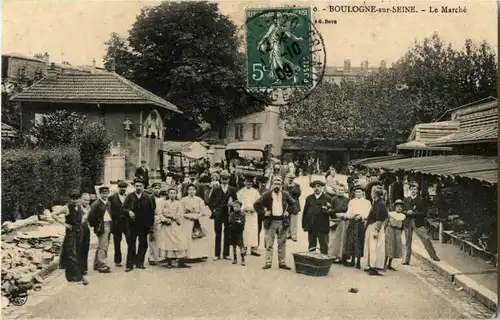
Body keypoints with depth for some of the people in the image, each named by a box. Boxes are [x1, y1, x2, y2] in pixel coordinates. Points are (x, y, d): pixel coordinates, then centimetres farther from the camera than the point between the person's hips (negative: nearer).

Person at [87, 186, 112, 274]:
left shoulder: (108, 203, 13)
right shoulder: (96, 204, -12)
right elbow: (91, 217, -15)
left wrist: (111, 225, 10)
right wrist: (95, 225, -9)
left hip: (108, 226, 9)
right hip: (101, 227, -9)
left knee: (101, 247, 17)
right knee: (103, 247, -7)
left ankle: (97, 264, 28)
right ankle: (102, 266, -1)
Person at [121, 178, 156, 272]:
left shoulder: (147, 198, 2)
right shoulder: (129, 197, 1)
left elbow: (151, 212, 3)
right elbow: (123, 209, -1)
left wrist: (150, 225, -1)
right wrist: (128, 211, -22)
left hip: (144, 225, 1)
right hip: (132, 225, -1)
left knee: (143, 245, 7)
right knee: (131, 245, 1)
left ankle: (139, 262, 21)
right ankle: (130, 264, 8)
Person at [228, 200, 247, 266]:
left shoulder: (242, 214, -3)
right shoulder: (231, 214, 6)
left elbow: (242, 222, -13)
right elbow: (229, 221, -8)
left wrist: (234, 222, -17)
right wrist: (237, 222, -16)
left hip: (239, 232, -3)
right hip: (232, 231, 4)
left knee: (241, 246, -11)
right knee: (233, 246, 12)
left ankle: (243, 259, -9)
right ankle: (235, 259, 23)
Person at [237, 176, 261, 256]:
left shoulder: (255, 192, 9)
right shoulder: (240, 192, 5)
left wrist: (254, 208, -7)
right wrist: (242, 209, -10)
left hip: (253, 214, 1)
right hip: (243, 213, -1)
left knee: (253, 231, -3)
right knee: (243, 231, -3)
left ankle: (253, 249, 2)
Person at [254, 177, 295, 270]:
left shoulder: (285, 195, 7)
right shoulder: (266, 195, -2)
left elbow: (293, 203, 22)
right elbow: (256, 204, -1)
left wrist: (288, 211, 9)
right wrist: (263, 213, -7)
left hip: (282, 221, 2)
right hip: (271, 221, -2)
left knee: (282, 244, 7)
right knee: (269, 244, 1)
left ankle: (282, 263, 14)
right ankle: (268, 262, 6)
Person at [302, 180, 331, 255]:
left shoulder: (327, 199, 0)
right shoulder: (309, 198, 8)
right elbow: (305, 212, 9)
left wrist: (328, 211, -25)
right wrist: (304, 225, 5)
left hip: (322, 227, -3)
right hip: (311, 227, 3)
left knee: (324, 247, -2)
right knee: (311, 246, 12)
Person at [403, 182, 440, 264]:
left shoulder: (421, 200, 0)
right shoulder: (406, 200, 9)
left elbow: (425, 213, -5)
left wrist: (414, 213, -15)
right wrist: (407, 212, -11)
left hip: (418, 223, -2)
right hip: (408, 223, 2)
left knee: (426, 238, -13)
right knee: (407, 242, 7)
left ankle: (434, 256, 0)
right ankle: (406, 260, 15)